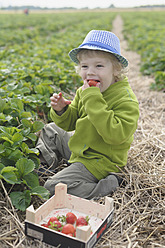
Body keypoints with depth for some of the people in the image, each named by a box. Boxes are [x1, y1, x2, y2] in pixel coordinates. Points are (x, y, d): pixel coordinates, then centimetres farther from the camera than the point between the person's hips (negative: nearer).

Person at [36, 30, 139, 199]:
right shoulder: (83, 92, -2)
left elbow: (115, 135, -39)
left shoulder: (126, 100, -25)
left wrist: (93, 100, -38)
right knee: (50, 130, 22)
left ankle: (106, 187, -9)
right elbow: (70, 124, 7)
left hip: (100, 160, -9)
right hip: (80, 148, 9)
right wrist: (61, 110, -18)